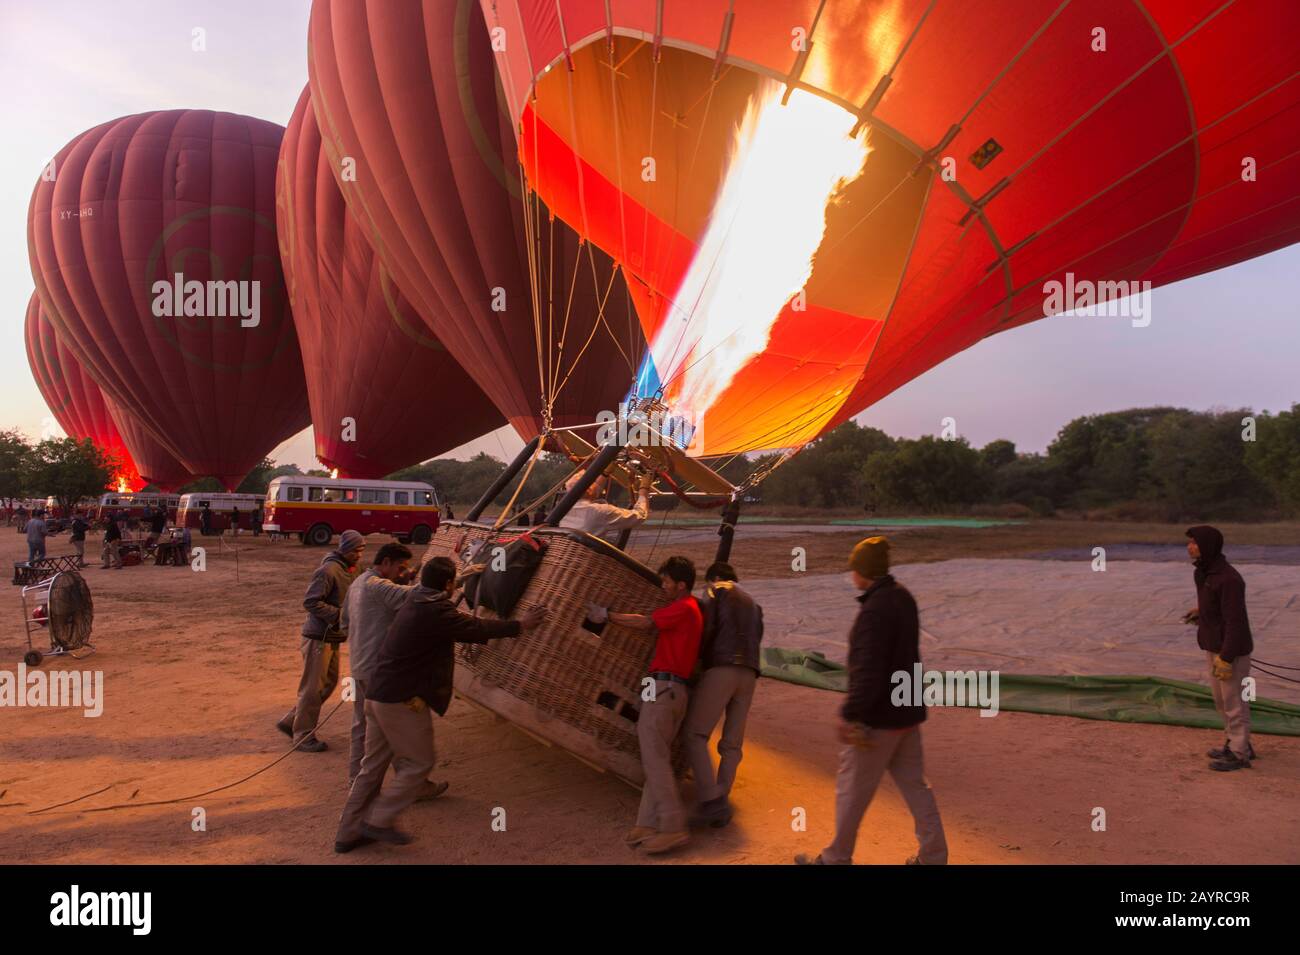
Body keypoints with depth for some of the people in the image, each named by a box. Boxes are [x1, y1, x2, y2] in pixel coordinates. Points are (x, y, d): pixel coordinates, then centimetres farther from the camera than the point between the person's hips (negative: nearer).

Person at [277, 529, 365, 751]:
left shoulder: (348, 570, 11)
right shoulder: (328, 570, -18)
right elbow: (310, 602, -22)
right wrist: (337, 616, -22)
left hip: (332, 637, 10)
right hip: (319, 637, -10)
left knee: (329, 683, 16)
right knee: (313, 688, -1)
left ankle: (290, 722, 28)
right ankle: (303, 736, 11)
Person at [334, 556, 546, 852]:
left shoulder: (416, 599, 10)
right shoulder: (436, 611, -19)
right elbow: (475, 628, -11)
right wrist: (520, 626, 1)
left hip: (378, 694, 10)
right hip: (402, 700, -10)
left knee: (373, 766, 16)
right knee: (419, 762, 5)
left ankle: (349, 833, 23)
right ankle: (379, 821, 7)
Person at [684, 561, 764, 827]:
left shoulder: (717, 591, 10)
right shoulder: (752, 604, 30)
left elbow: (706, 629, -4)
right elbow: (756, 638, 22)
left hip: (721, 669, -6)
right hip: (748, 674, 7)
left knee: (695, 735, -6)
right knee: (732, 744, 7)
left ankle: (711, 799, -18)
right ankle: (720, 809, 3)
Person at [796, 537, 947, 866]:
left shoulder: (875, 610, -24)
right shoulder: (903, 597, 4)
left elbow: (868, 670, -29)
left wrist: (851, 715, -27)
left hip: (879, 716, -9)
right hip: (907, 710, 9)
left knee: (851, 789, 7)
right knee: (914, 784, 16)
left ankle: (836, 858, 21)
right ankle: (933, 855, 22)